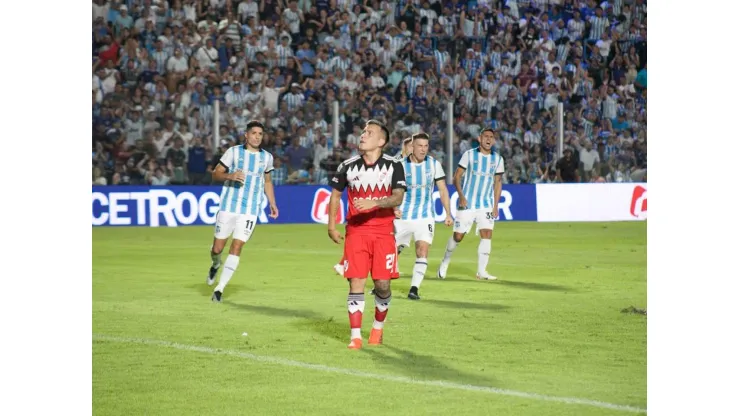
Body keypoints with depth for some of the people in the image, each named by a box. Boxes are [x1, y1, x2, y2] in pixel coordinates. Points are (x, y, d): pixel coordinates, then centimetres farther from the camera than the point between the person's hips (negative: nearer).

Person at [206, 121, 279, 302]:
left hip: (250, 211, 1)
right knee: (217, 248, 1)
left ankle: (220, 288, -4)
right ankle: (215, 265, 38)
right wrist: (230, 176, -19)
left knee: (237, 248, -10)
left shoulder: (266, 157, 9)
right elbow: (216, 174, 1)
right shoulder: (233, 152, -1)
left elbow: (267, 181, 24)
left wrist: (272, 203, 15)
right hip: (228, 206, -1)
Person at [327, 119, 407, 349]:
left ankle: (378, 327, 26)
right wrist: (332, 226, 8)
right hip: (356, 231, 1)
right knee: (356, 282, -7)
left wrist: (375, 203, -29)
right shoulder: (348, 166, 4)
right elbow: (336, 194, 16)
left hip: (383, 232, -1)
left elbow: (398, 198, -11)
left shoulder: (393, 166, -2)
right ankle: (355, 336, -4)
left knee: (382, 284, -1)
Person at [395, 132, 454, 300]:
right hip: (403, 216, 0)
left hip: (425, 217, 0)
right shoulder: (401, 165, -5)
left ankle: (414, 289, -11)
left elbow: (442, 189, 4)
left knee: (422, 251, -15)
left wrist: (448, 214, 0)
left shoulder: (434, 164, -1)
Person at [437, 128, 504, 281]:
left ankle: (481, 271, -7)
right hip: (467, 203, -2)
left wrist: (496, 205, 5)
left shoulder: (498, 159, 6)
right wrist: (461, 196, -14)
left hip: (486, 204, 2)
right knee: (458, 235, 0)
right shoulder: (469, 155, -2)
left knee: (487, 234, -12)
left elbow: (497, 182, 11)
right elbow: (457, 176, -1)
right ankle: (445, 262, 25)